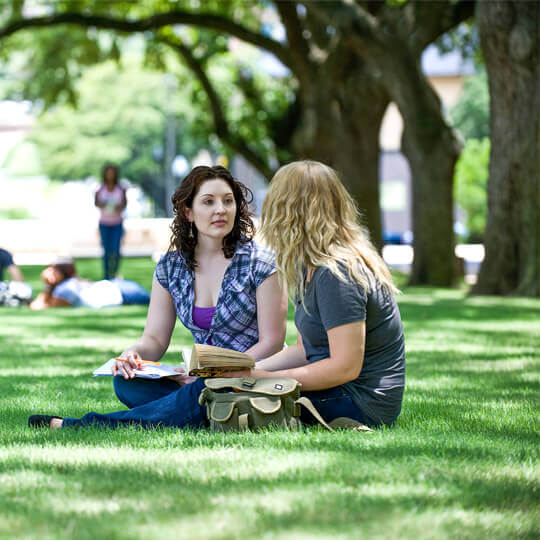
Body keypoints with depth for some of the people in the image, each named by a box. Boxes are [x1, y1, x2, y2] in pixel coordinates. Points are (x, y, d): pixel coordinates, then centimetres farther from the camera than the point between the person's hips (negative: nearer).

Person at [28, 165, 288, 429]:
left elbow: (271, 343, -8)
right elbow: (155, 338, 6)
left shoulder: (260, 263, -7)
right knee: (126, 382, -21)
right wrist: (133, 353, -19)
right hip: (203, 379, 4)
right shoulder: (171, 267, 6)